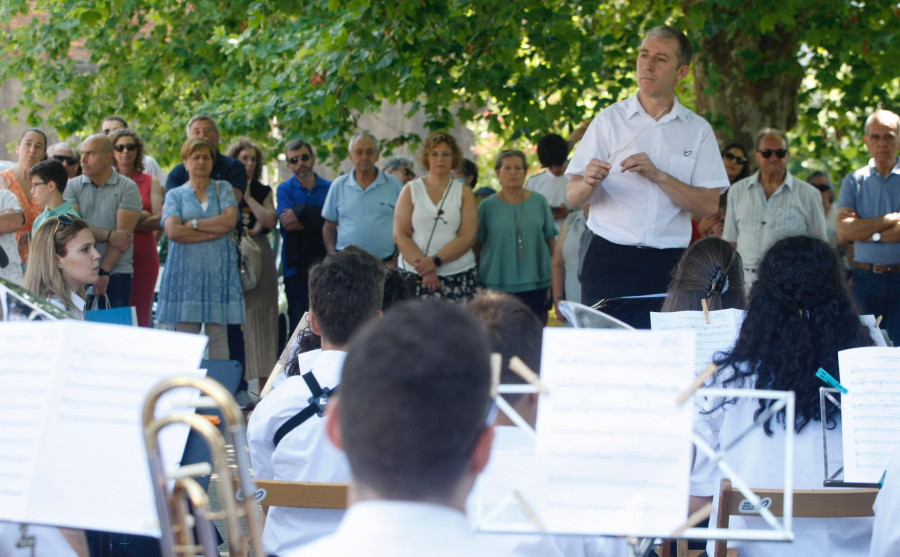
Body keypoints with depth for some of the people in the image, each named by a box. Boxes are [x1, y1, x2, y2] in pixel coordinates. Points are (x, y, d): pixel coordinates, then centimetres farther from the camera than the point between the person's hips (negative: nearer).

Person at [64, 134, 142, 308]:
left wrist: (104, 272, -13)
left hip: (116, 273, -2)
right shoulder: (73, 186, 10)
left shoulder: (127, 188, 1)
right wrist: (109, 235, -12)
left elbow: (123, 233, -7)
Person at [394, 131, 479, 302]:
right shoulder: (410, 190, 9)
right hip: (414, 276, 0)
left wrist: (435, 261, -14)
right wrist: (423, 267, -12)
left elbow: (468, 237, -2)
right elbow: (400, 235, 1)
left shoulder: (464, 193, 9)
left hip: (458, 277, 0)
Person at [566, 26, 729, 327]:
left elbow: (708, 206, -1)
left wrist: (658, 176, -13)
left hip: (668, 265, 1)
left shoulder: (698, 130, 8)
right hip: (610, 258, -1)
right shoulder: (609, 120, 6)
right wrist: (589, 183, -22)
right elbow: (572, 197, 1)